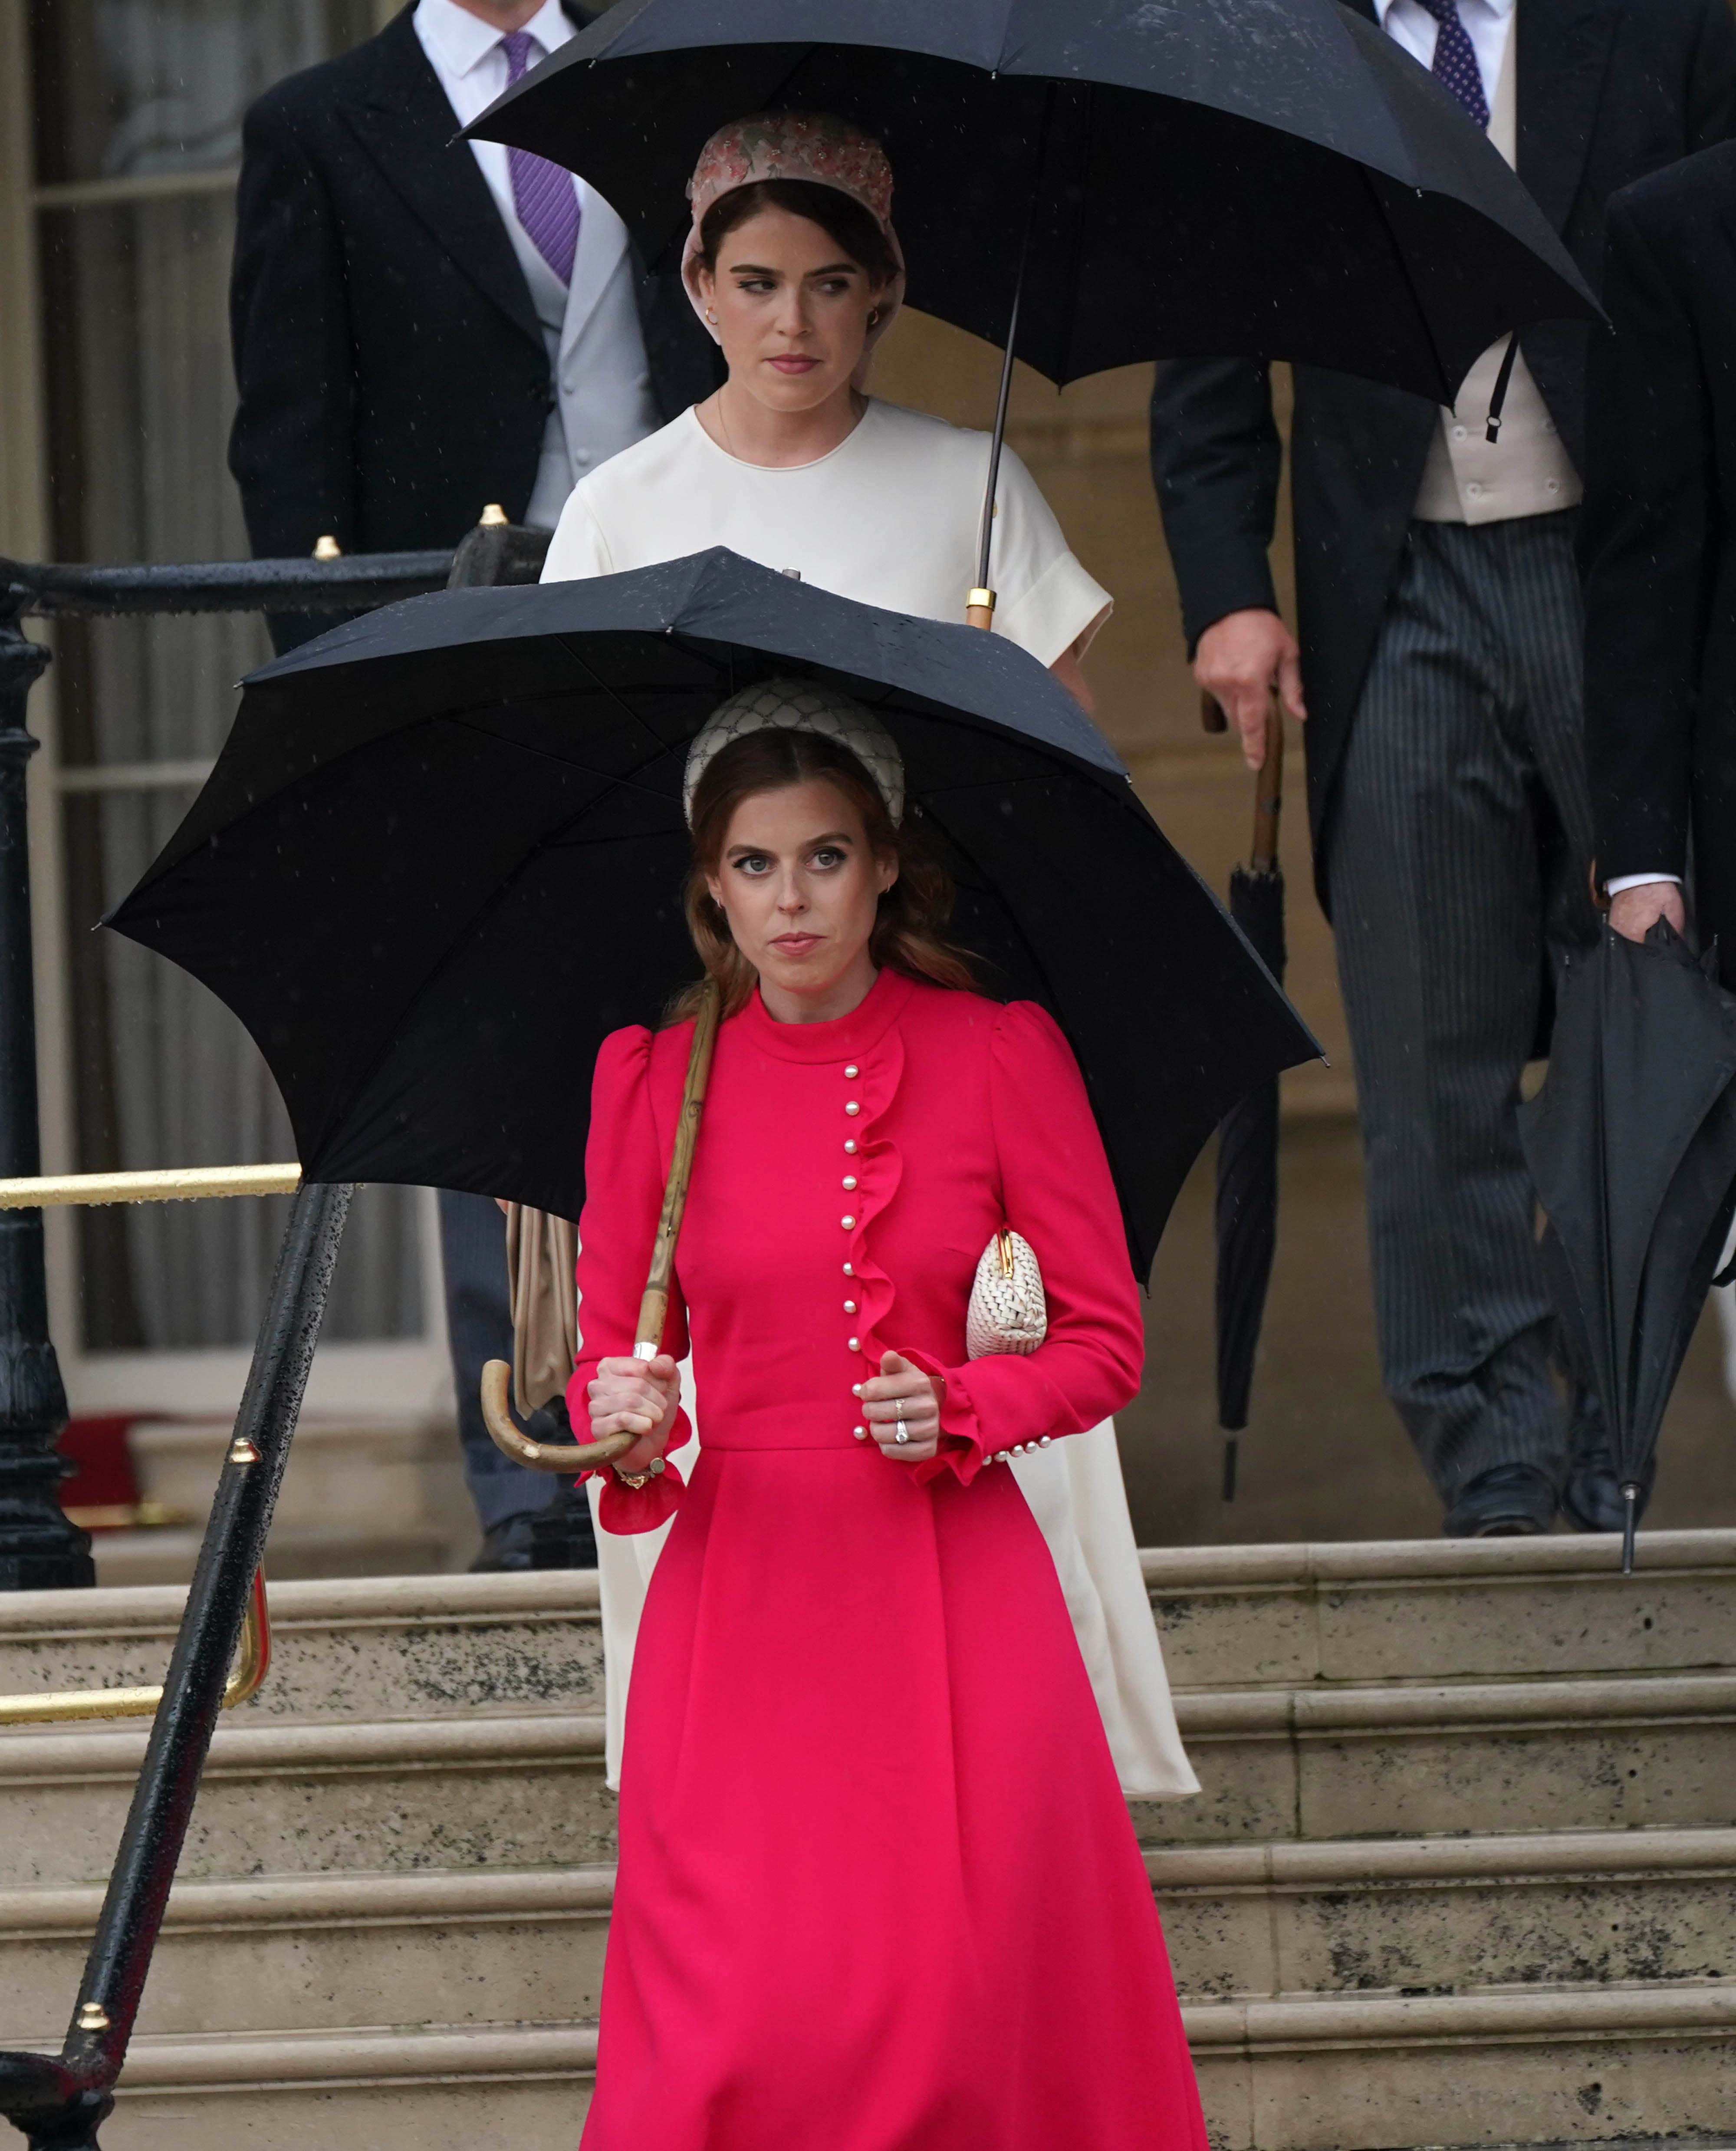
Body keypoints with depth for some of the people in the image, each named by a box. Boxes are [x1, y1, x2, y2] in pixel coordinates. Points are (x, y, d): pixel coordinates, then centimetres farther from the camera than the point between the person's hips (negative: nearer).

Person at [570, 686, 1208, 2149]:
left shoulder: (1001, 1055, 0)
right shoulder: (652, 1076, 4)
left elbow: (1106, 1342, 5)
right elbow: (610, 1347, 10)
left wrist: (963, 1410, -12)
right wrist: (624, 1424, -11)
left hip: (950, 1589, 0)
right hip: (739, 1579, 0)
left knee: (963, 2004, -6)